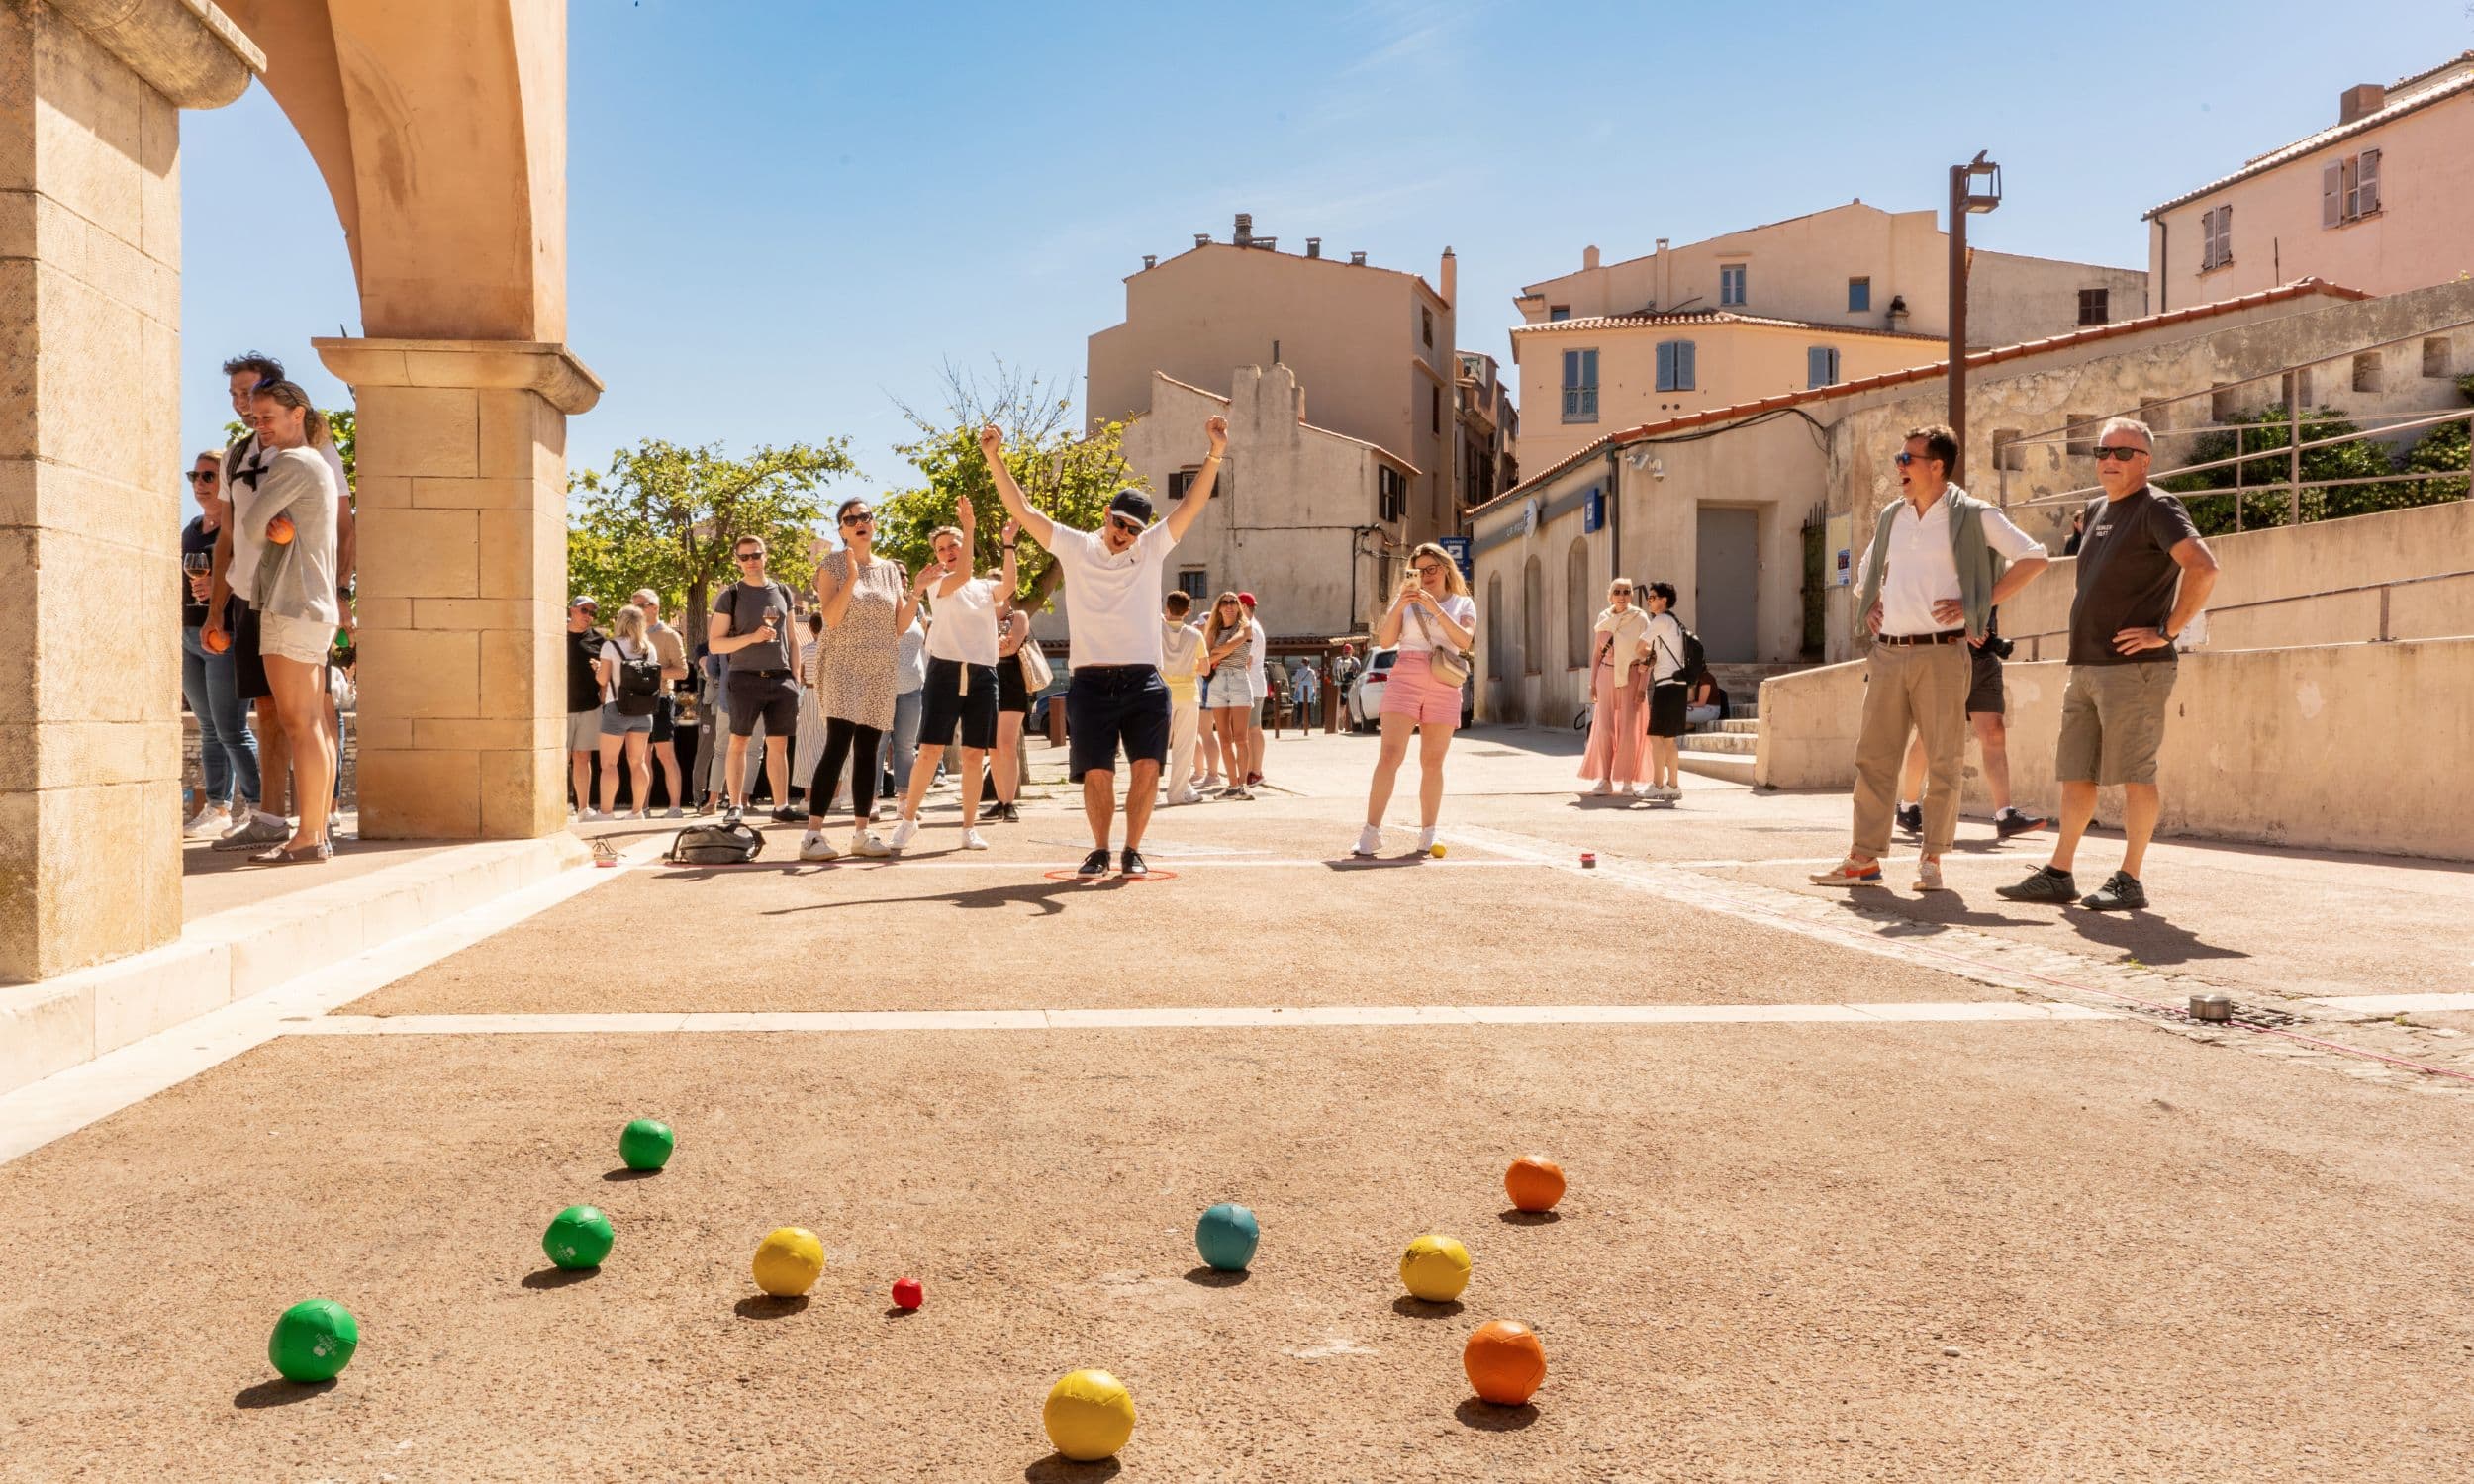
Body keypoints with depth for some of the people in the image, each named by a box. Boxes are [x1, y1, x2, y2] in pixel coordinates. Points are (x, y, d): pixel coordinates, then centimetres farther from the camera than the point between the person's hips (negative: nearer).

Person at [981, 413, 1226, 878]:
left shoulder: (1152, 549, 8)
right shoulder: (1075, 547, 6)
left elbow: (1192, 505, -1)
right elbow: (1021, 509, 2)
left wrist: (1216, 452, -13)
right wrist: (993, 457, -7)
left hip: (1143, 681, 1)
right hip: (1090, 682, -1)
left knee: (1147, 767, -5)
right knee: (1096, 772, 0)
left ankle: (1132, 850, 9)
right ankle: (1099, 851, 17)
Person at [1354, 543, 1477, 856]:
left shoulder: (1463, 604, 12)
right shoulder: (1406, 601, 12)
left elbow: (1464, 640, -6)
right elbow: (1385, 640, 2)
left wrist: (1436, 608, -13)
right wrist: (1399, 605, -11)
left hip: (1444, 686, 1)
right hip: (1405, 679, -1)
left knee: (1433, 762, 3)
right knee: (1390, 756, -11)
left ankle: (1428, 834, 11)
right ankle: (1371, 832, -14)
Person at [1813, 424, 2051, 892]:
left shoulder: (1972, 516, -2)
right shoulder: (1891, 516, 15)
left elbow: (2035, 558, -5)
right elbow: (1869, 569, 32)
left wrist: (1980, 604, -9)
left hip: (1941, 652, -5)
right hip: (1888, 653, 5)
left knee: (1943, 759, 0)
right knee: (1873, 755, 3)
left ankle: (1931, 859, 8)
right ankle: (1864, 858, 7)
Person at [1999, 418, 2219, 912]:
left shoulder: (2156, 507, -7)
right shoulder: (2097, 510, 18)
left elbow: (2203, 567, -21)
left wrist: (2167, 631, -18)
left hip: (2133, 667, -8)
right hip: (2085, 666, 9)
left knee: (2134, 774, -4)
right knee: (2075, 774, 9)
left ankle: (2130, 881, 2)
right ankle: (2058, 874, 14)